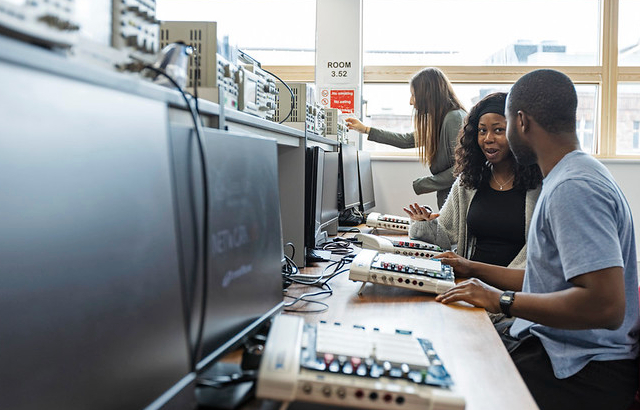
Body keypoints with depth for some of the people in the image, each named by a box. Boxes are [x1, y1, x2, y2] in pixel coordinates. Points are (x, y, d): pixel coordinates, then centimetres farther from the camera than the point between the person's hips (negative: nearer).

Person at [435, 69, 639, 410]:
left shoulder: (572, 188, -21)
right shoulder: (567, 179, 13)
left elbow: (606, 306, -29)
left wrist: (501, 300, -21)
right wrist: (474, 270, 21)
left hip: (582, 373, -9)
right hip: (552, 344, 9)